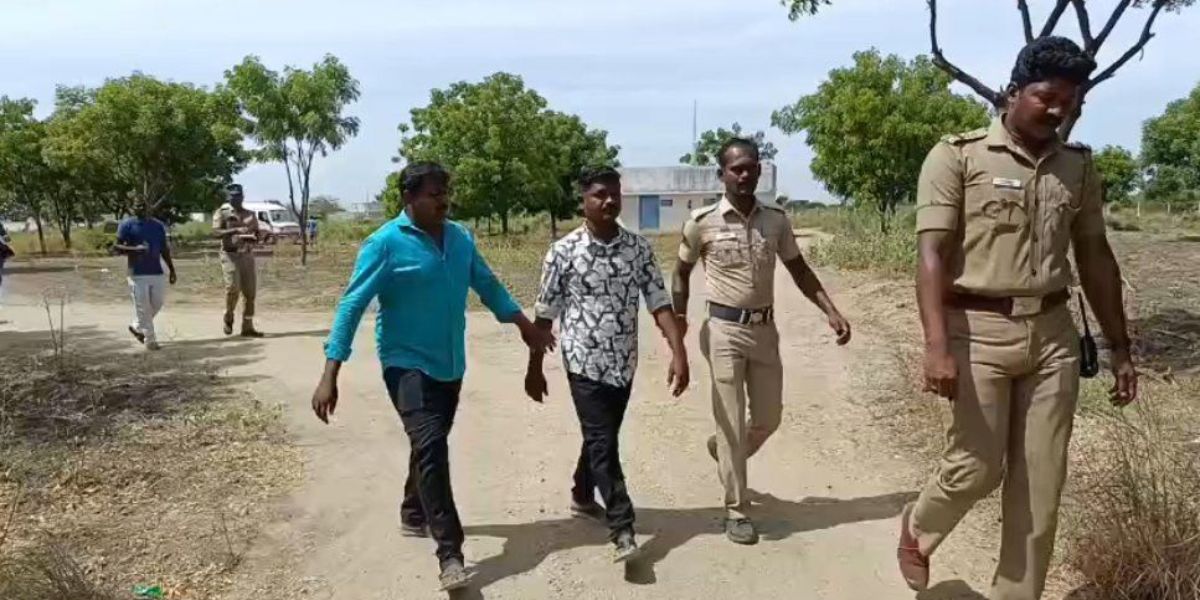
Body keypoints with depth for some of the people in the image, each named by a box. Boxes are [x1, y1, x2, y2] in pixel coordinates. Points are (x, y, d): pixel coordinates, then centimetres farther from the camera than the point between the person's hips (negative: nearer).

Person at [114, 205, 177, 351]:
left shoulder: (158, 225, 12)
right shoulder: (127, 225, -1)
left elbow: (164, 250, 17)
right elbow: (116, 246, -4)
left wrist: (172, 270, 14)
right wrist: (134, 249, -22)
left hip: (157, 273, 5)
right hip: (138, 274, -4)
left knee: (157, 303, 8)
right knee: (143, 308, -3)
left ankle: (137, 327, 31)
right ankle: (150, 340, 4)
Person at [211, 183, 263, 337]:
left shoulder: (250, 214, 15)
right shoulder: (222, 213, 2)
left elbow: (257, 235, 17)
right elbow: (216, 232, -12)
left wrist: (252, 237, -7)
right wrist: (235, 230, -26)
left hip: (247, 255, 4)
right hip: (230, 255, -4)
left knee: (250, 291, 1)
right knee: (233, 287, -16)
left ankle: (247, 326, 8)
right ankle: (228, 318, 9)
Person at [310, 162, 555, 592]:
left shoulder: (460, 238, 4)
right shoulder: (385, 243, -14)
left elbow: (487, 285, 17)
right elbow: (352, 305, -16)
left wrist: (525, 325, 20)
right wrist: (330, 376, -22)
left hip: (449, 364, 7)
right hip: (407, 363, -6)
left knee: (431, 445, 19)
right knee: (430, 446, -19)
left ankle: (414, 514, 42)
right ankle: (450, 553, -16)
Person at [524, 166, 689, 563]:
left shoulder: (639, 248, -1)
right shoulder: (564, 252, -9)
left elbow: (659, 303, -5)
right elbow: (545, 315, -3)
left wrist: (678, 353, -17)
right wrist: (534, 369, 1)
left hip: (624, 364, 4)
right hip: (585, 363, -4)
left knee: (603, 437, 19)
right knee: (602, 443, -6)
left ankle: (582, 497, 41)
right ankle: (622, 529, -1)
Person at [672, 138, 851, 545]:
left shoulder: (777, 220, 2)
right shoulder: (703, 222, -7)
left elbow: (800, 270, 10)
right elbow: (682, 271, 6)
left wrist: (831, 312, -1)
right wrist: (678, 318, -4)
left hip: (766, 329, 4)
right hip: (725, 330, -4)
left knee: (769, 418, 13)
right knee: (732, 422, 0)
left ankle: (724, 455, 44)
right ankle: (736, 511, 13)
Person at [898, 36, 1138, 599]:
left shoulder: (1079, 166, 11)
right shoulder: (957, 155, -5)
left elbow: (1096, 257, 17)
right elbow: (932, 254, -13)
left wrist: (1120, 348, 16)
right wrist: (937, 345, -23)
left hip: (1053, 335, 5)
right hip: (980, 331, -5)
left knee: (1041, 484, 7)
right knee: (976, 468, -2)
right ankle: (917, 528, 30)